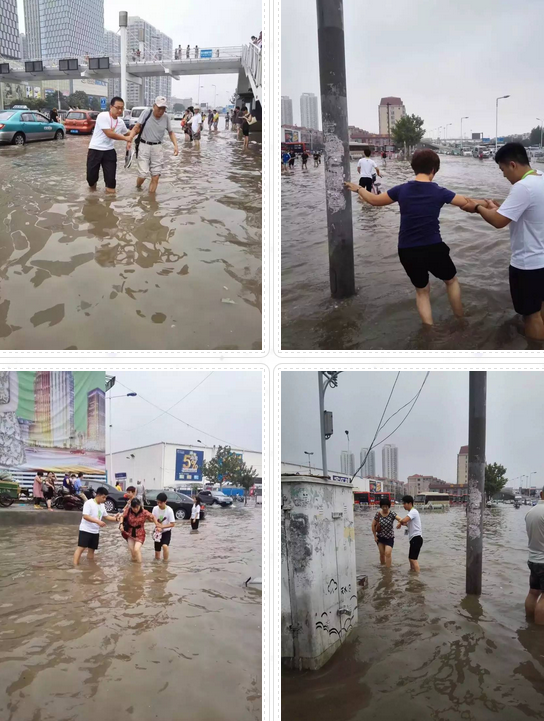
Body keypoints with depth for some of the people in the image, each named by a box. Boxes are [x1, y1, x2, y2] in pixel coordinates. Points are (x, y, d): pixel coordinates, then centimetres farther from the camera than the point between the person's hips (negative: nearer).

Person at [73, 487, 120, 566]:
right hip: (85, 530, -8)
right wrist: (98, 521, -32)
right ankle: (75, 566, -15)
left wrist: (115, 518, 1)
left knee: (91, 549, 13)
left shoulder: (102, 505, 10)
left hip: (95, 531, 8)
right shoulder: (89, 503, -15)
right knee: (81, 548, -12)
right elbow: (85, 516, -24)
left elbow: (106, 516, 18)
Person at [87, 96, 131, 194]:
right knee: (91, 176, 2)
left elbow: (128, 134, 26)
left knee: (111, 177, -2)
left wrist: (129, 142, 3)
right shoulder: (103, 116, -14)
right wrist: (125, 138, -11)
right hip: (95, 150, -4)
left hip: (109, 151, 4)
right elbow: (109, 134, -21)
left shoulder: (121, 122, 6)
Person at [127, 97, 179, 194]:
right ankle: (137, 188, 26)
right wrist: (129, 139, -26)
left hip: (157, 148, 3)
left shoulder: (166, 117, -2)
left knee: (156, 176, -2)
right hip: (144, 146, -2)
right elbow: (136, 128, -10)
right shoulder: (146, 113, -10)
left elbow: (171, 132, 11)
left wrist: (176, 145, -4)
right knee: (143, 174, -7)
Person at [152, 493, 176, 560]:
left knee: (165, 546, -28)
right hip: (158, 532, 3)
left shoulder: (169, 510, -19)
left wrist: (162, 526, -25)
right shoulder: (155, 509, -9)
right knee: (157, 551, 6)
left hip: (166, 532, -3)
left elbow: (173, 524, -17)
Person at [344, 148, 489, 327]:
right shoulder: (439, 192, -7)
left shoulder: (401, 190, -2)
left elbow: (374, 200, 12)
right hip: (433, 248, -2)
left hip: (407, 252, 2)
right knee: (451, 280, 25)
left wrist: (358, 189, 30)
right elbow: (467, 203, 4)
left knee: (422, 290, 22)